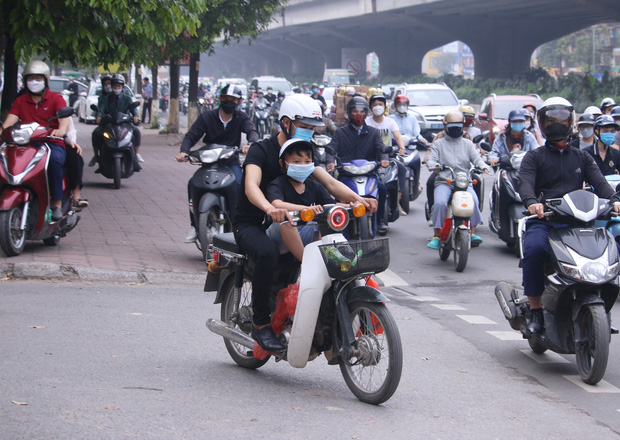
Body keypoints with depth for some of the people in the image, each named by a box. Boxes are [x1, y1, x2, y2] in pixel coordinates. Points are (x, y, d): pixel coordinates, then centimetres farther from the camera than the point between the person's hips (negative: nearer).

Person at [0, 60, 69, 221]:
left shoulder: (56, 99, 9)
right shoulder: (20, 101, 19)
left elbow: (64, 118, -9)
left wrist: (61, 130, -33)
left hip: (52, 144, -2)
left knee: (54, 159, -38)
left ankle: (57, 204, -34)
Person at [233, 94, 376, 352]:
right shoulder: (260, 150, -11)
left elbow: (329, 182, -3)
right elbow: (251, 186, -30)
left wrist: (356, 199, -25)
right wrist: (270, 209, -52)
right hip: (250, 224, -6)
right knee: (268, 253, -39)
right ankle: (260, 323, -28)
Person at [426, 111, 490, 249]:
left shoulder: (467, 144, 20)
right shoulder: (439, 143, 15)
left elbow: (476, 157, 8)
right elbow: (431, 160, 5)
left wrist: (483, 166, -15)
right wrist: (434, 165, -20)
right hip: (444, 182, -1)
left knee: (473, 200, -29)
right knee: (440, 202, -29)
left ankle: (473, 232, -21)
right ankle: (437, 235, -19)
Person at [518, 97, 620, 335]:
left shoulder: (582, 157, 23)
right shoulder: (534, 157, 14)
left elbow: (599, 182, 5)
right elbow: (525, 184, -5)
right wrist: (532, 203, -29)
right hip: (542, 221, -2)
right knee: (535, 248, -35)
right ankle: (534, 308, -22)